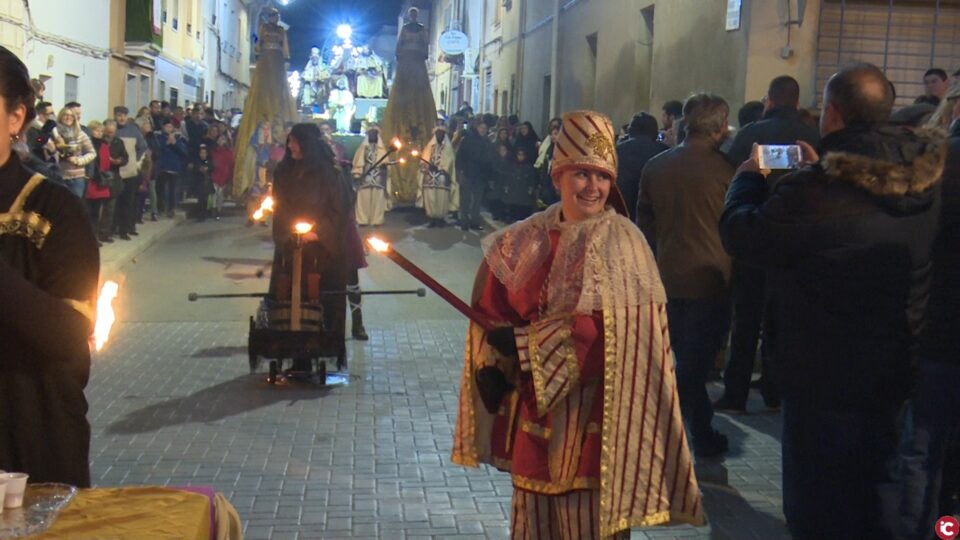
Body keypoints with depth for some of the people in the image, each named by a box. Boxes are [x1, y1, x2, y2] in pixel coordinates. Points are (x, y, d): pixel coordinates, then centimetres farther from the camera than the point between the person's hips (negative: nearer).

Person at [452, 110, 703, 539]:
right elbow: (494, 309, 8)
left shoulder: (622, 243, -9)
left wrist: (526, 342, -18)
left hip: (591, 418, -5)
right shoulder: (528, 240, 7)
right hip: (534, 413, 5)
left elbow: (612, 330, -20)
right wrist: (490, 365, -10)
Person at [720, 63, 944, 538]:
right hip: (892, 372, 7)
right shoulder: (924, 180, -3)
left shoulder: (813, 190, -26)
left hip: (823, 375, -7)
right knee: (877, 489, 24)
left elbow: (741, 233, -13)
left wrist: (748, 180, 5)